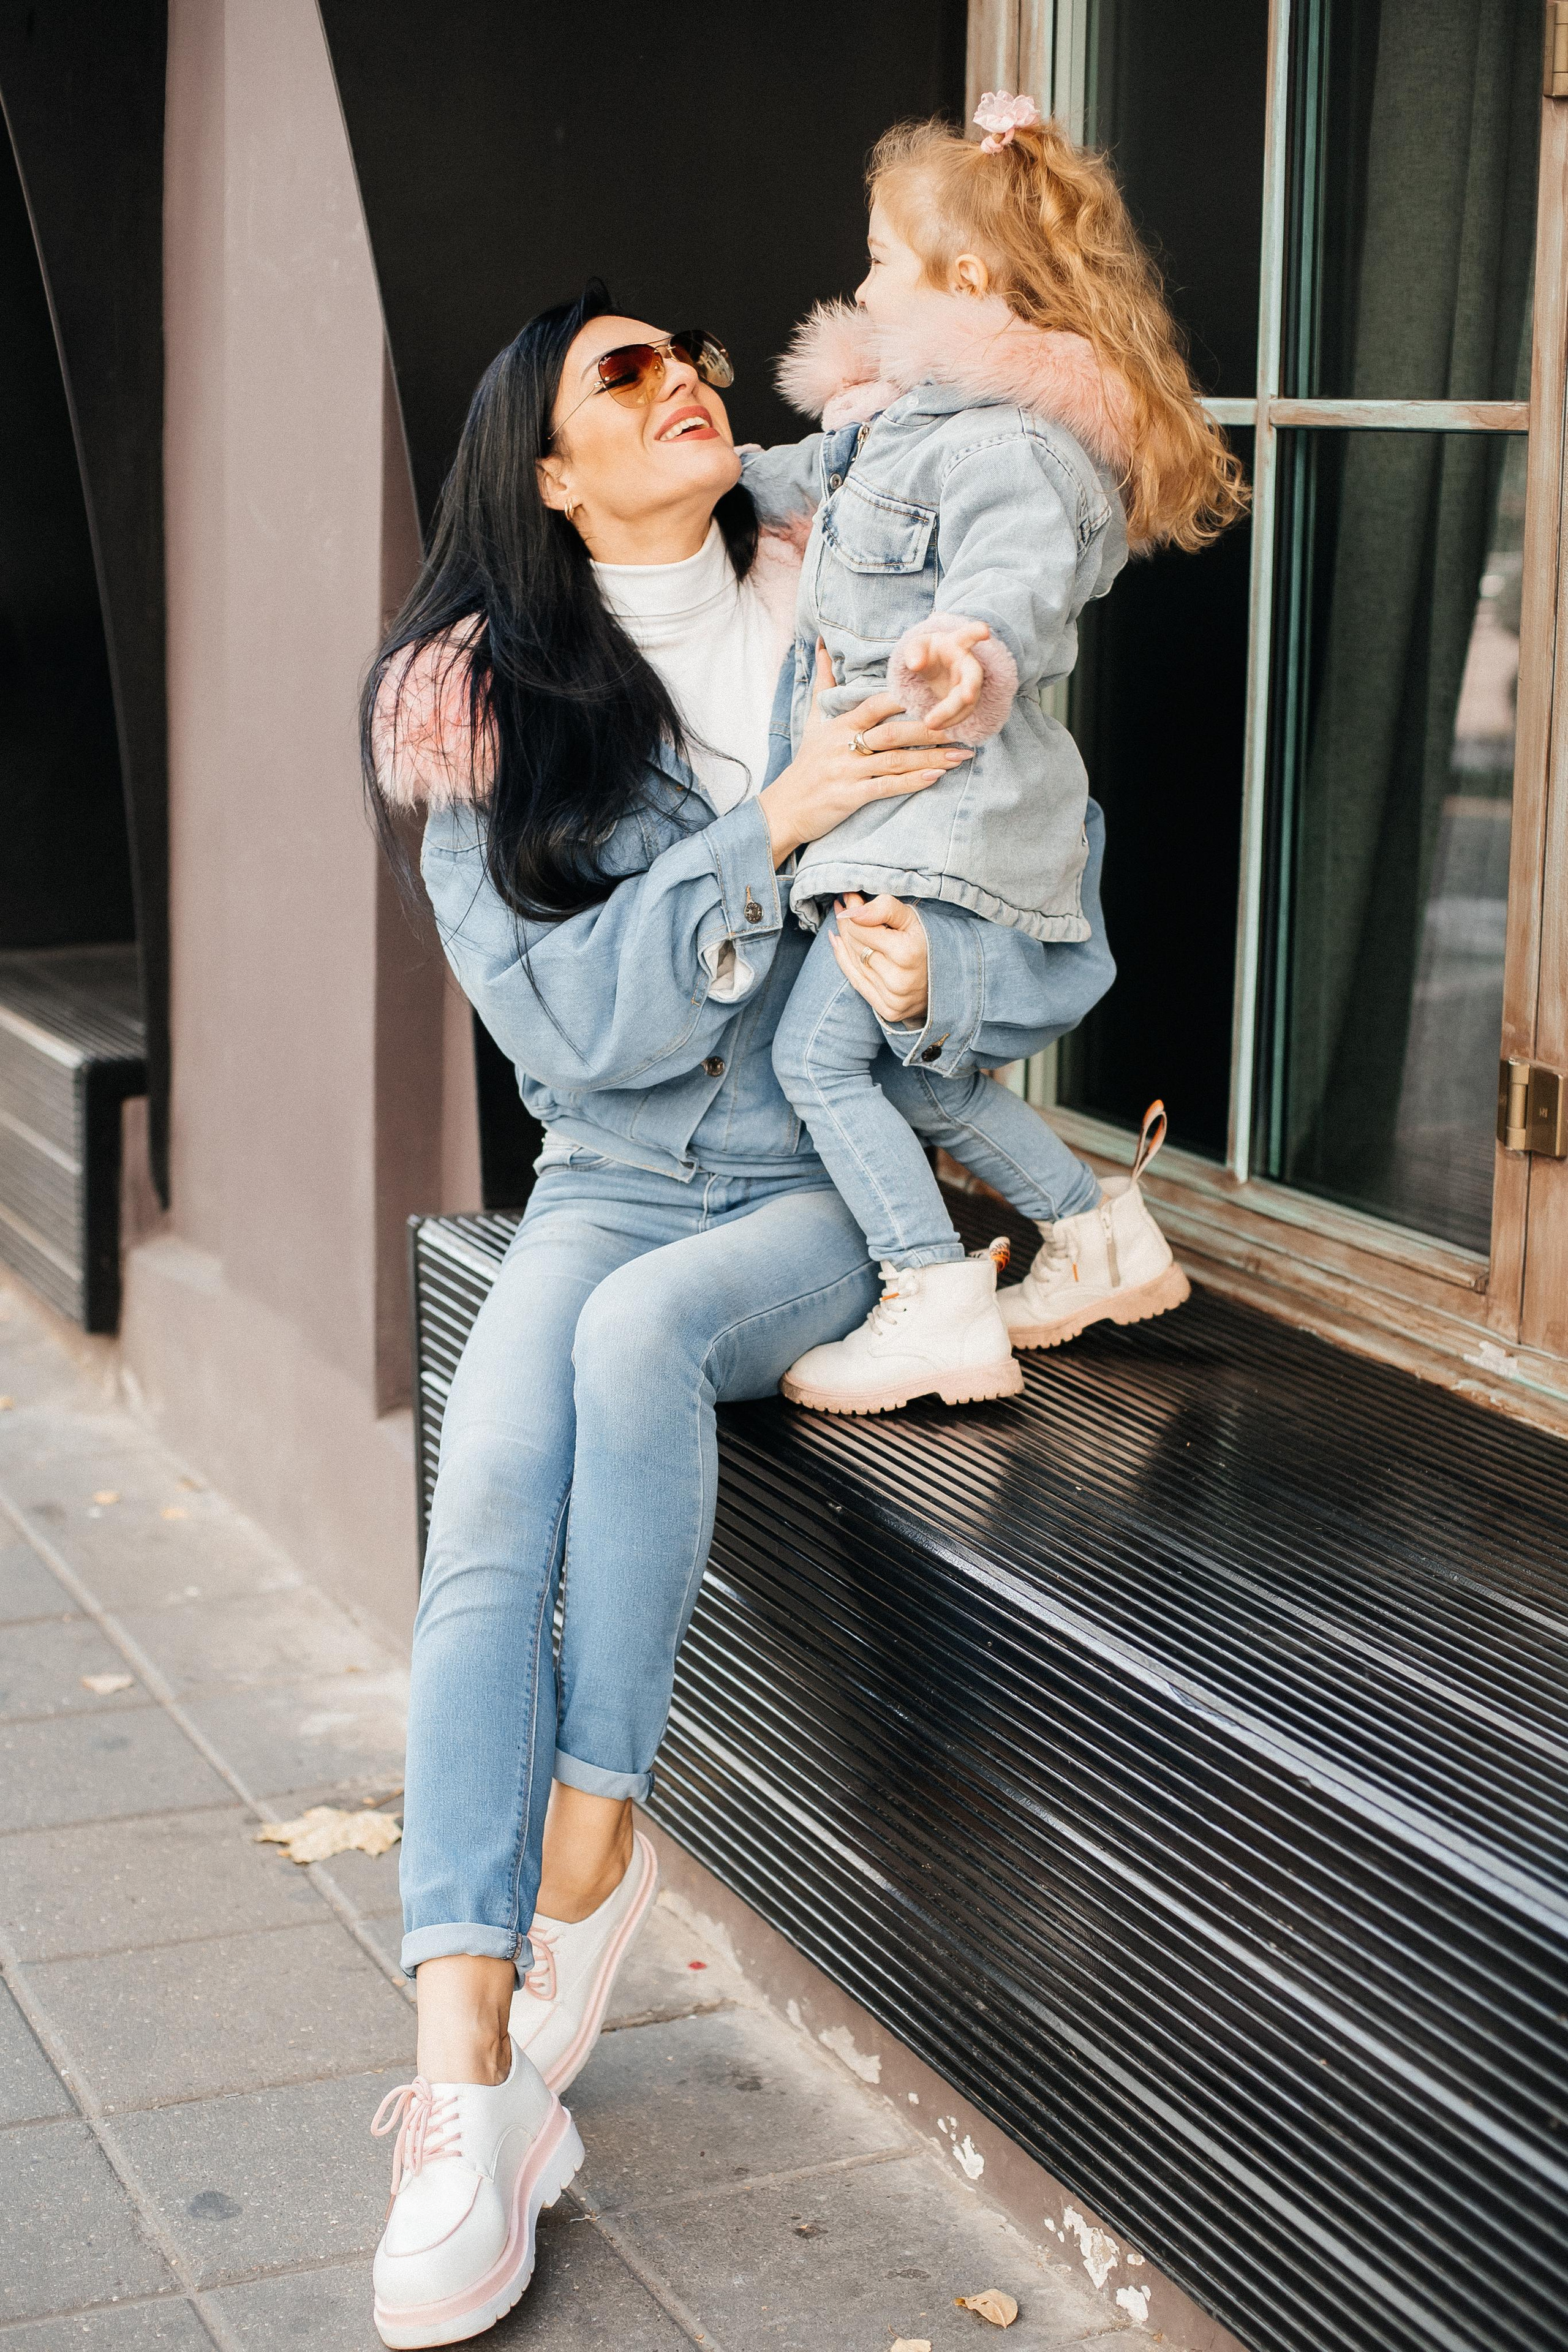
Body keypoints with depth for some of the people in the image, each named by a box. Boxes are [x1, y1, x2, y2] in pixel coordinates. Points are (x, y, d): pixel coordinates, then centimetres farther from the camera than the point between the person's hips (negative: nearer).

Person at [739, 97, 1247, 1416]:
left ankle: (938, 1306, -6)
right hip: (908, 814, 11)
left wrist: (973, 650, -55)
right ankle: (1106, 1238, 29)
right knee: (920, 1069, 17)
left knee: (818, 1050, -10)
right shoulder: (901, 421, 15)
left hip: (954, 822, -11)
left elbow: (1017, 577, -35)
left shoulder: (1012, 446, -18)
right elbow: (805, 485, 34)